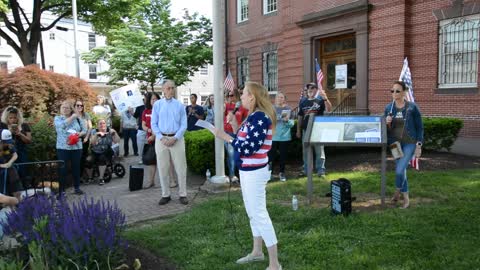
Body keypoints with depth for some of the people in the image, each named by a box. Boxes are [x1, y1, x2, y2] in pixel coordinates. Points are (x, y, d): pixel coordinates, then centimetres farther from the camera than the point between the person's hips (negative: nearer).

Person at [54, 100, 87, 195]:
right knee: (62, 168, -2)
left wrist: (79, 134, -13)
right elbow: (62, 125, -19)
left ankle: (77, 187, 21)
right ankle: (61, 190, 4)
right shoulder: (57, 118, 3)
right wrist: (72, 117, -14)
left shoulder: (77, 118, 7)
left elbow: (84, 129, 8)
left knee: (76, 167, 9)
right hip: (63, 147, -2)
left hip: (76, 147, 2)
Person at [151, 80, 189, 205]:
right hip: (161, 139, 1)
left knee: (181, 168, 1)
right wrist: (162, 138, -9)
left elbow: (184, 125, 1)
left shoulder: (180, 105, 2)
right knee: (163, 168, 6)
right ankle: (165, 194, 17)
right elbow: (154, 124, 4)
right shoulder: (157, 104, 5)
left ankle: (182, 194, 10)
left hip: (176, 139, -1)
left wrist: (174, 138, -11)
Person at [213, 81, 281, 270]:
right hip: (248, 171, 10)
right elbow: (242, 141, 12)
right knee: (253, 212, 19)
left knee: (259, 214, -5)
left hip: (254, 172, -10)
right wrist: (234, 125, 3)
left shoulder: (259, 117, -19)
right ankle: (257, 252, 35)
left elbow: (248, 148, -24)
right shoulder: (253, 116, 11)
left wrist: (226, 137, -16)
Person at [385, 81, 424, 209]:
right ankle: (406, 198, 29)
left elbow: (420, 127, -3)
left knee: (399, 170, -15)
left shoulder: (412, 107, -8)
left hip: (409, 144, -4)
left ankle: (397, 192, 12)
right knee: (401, 171, 13)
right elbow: (386, 129, 10)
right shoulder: (388, 108, 2)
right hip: (395, 144, 4)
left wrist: (419, 145, -7)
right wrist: (387, 123, -13)